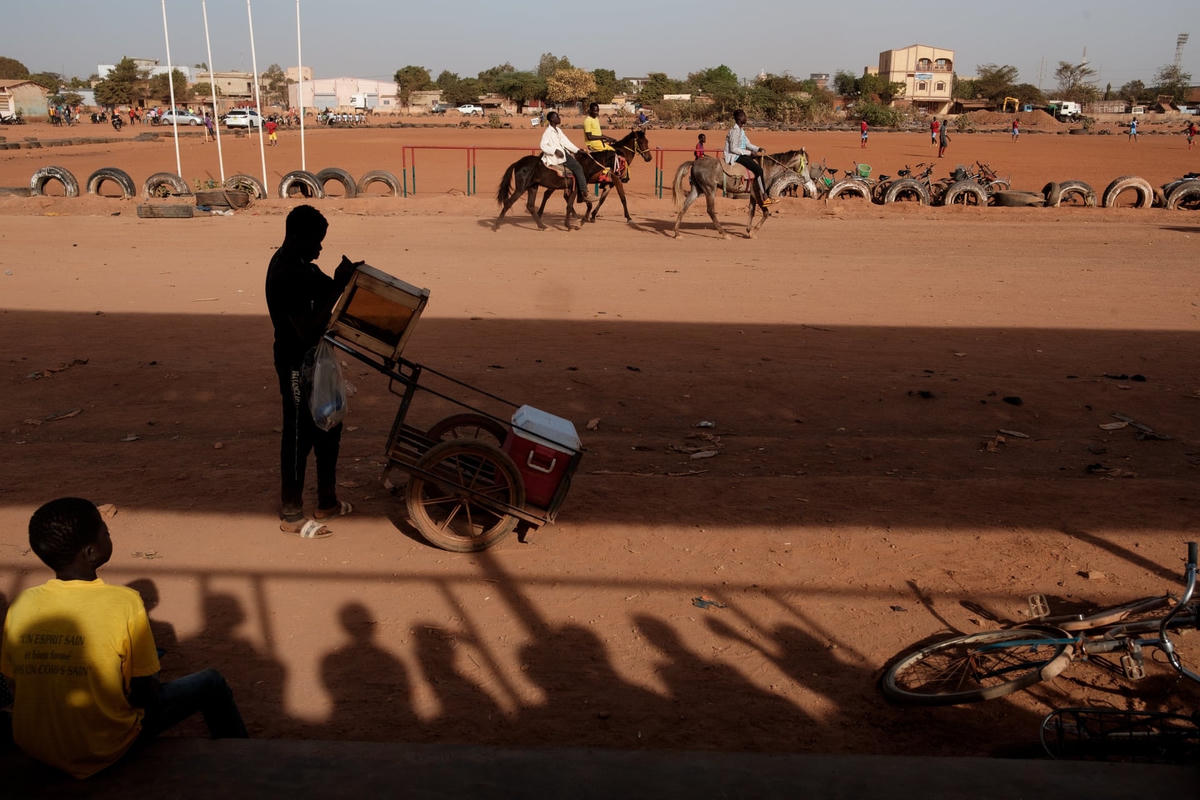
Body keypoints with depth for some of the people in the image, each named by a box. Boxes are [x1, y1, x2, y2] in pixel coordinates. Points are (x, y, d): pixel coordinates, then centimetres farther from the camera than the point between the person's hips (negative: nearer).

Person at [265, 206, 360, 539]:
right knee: (299, 437, 2)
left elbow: (322, 290, 16)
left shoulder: (299, 263, 5)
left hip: (315, 359, 10)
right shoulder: (285, 274, -25)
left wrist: (344, 279, -4)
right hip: (297, 365, -10)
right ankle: (291, 516, 17)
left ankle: (327, 503, 33)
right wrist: (338, 286, -29)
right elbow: (309, 329, -30)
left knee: (329, 430, 18)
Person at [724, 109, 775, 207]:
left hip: (741, 154, 10)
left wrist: (758, 149, 1)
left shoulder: (741, 130, 15)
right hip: (734, 156, -10)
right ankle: (764, 197, -17)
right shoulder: (735, 131, -16)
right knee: (758, 169, -19)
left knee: (760, 164, 2)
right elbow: (733, 149, -22)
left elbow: (748, 144, 18)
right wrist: (748, 153, -19)